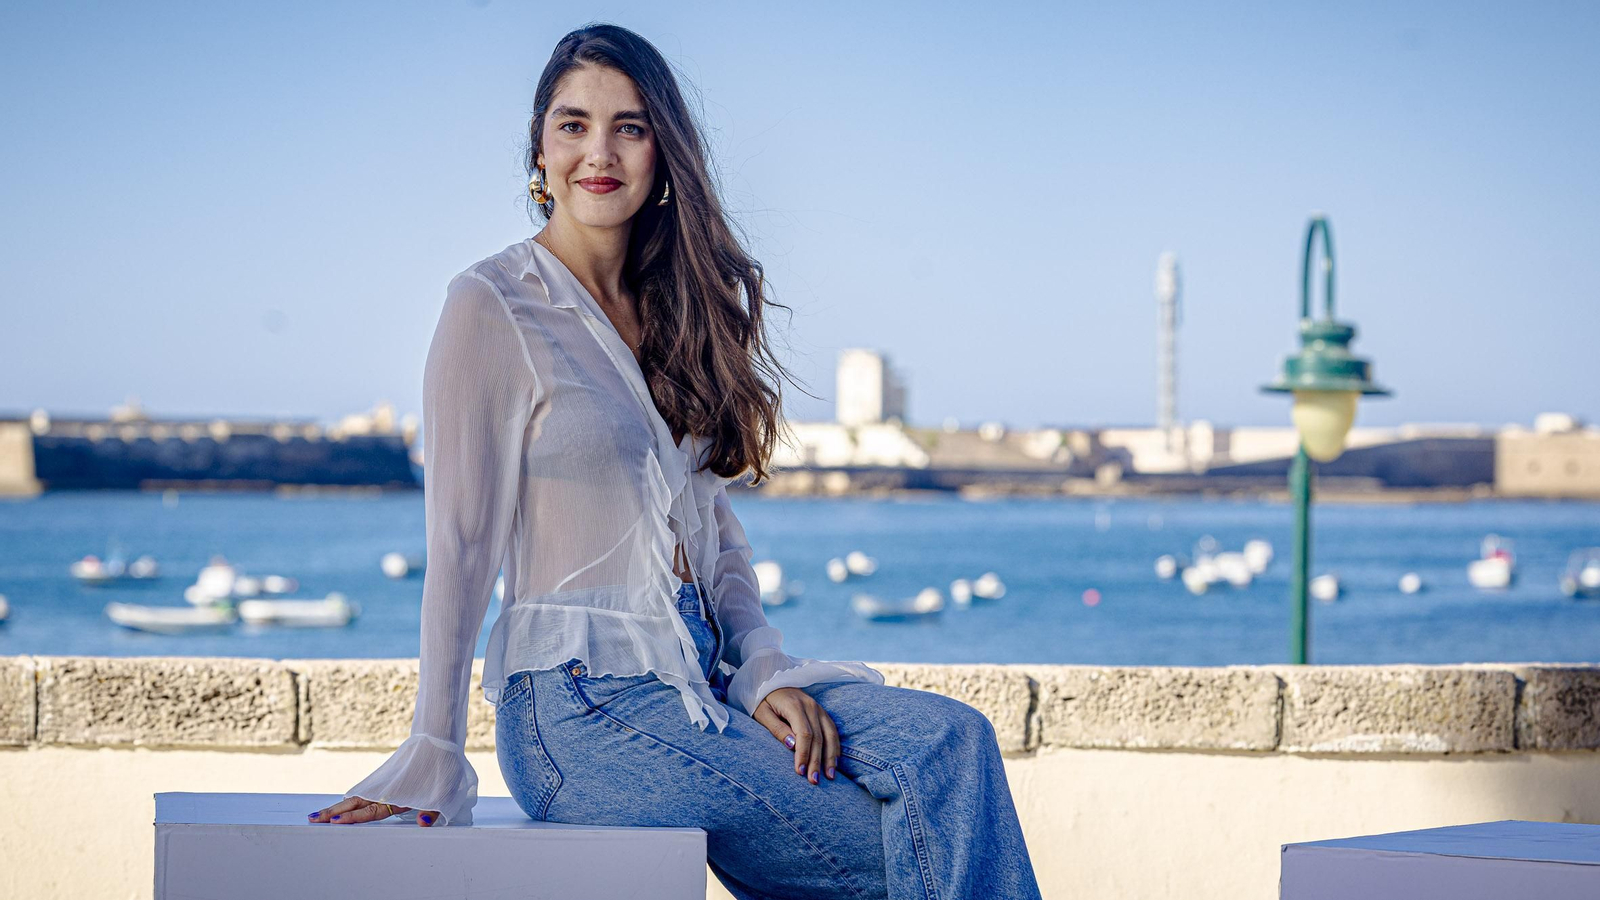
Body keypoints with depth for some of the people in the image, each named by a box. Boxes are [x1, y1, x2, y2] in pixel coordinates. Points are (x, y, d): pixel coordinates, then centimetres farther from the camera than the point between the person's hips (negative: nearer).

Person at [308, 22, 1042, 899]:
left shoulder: (678, 306, 15)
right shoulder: (493, 308, -6)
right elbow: (460, 546, -10)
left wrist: (763, 670, 1)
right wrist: (432, 761, -13)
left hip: (701, 681, 6)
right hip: (581, 709, -6)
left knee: (950, 740, -18)